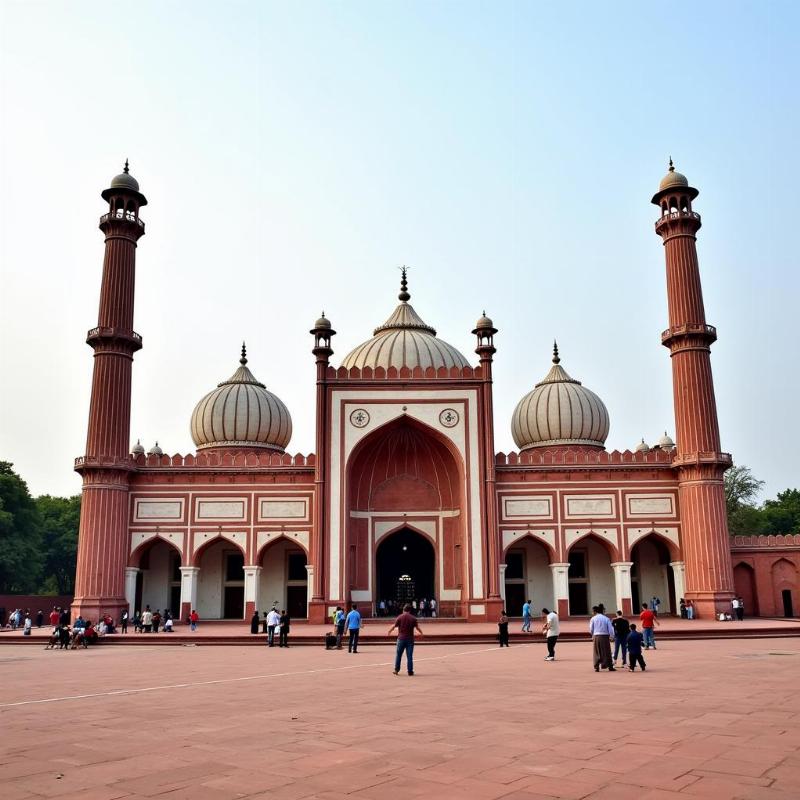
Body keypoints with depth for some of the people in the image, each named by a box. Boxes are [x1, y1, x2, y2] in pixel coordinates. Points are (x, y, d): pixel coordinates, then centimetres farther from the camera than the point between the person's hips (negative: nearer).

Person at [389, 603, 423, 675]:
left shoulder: (400, 617, -2)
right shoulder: (413, 618, 0)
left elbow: (394, 626, -2)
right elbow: (417, 627, 1)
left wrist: (389, 632, 14)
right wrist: (421, 633, 20)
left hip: (401, 638, 0)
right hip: (410, 639, 0)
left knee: (398, 655, 9)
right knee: (409, 656, 4)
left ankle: (396, 670, 10)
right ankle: (410, 671, 4)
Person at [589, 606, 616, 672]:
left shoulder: (593, 619, 1)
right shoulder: (606, 618, 3)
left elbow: (591, 629, 3)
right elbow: (610, 629, -1)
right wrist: (611, 637, 10)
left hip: (596, 636, 0)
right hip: (605, 636, 0)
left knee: (597, 652, 7)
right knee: (607, 652, 8)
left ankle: (596, 667, 3)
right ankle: (610, 667, 6)